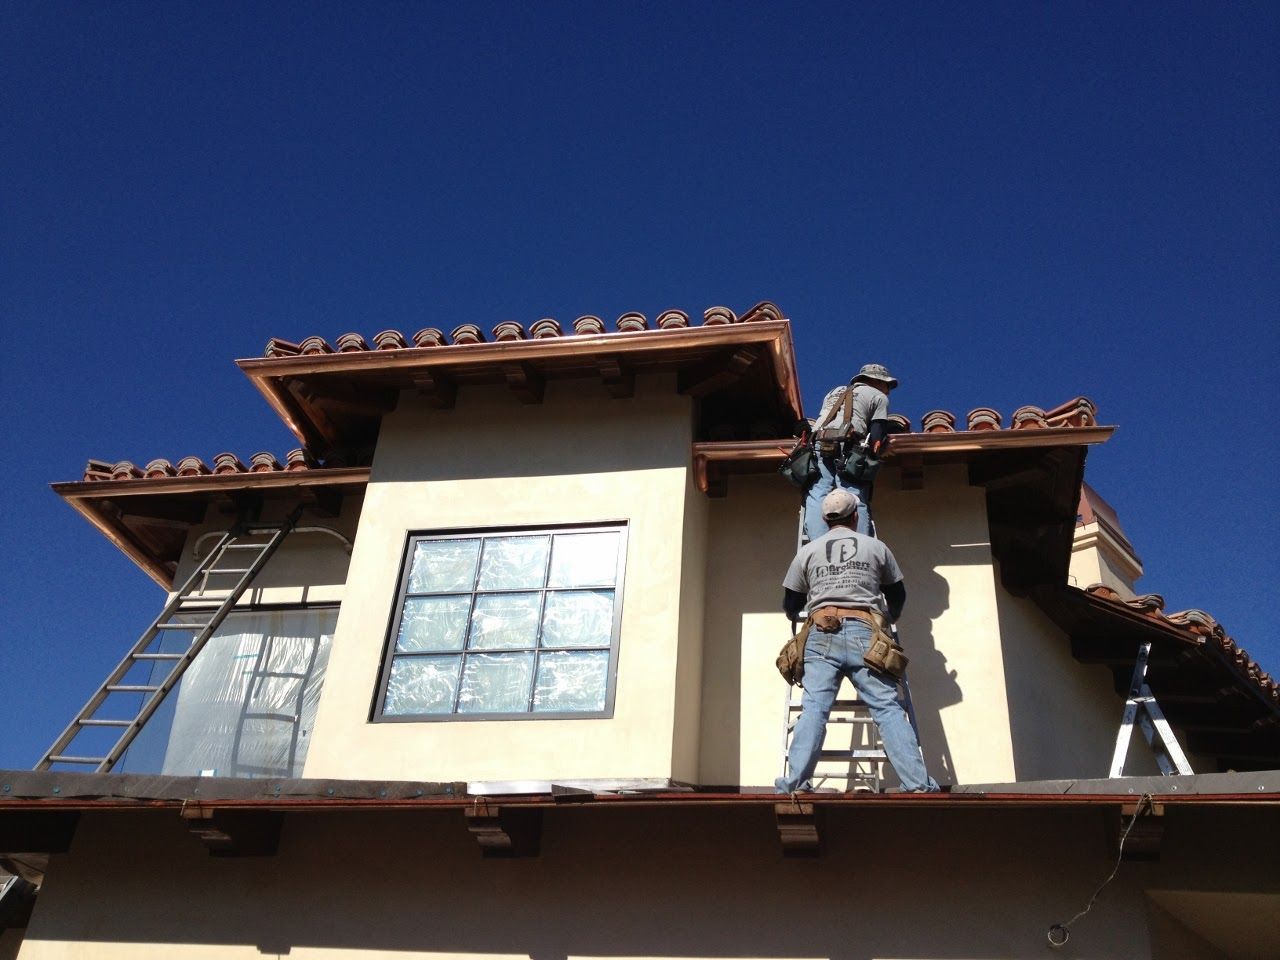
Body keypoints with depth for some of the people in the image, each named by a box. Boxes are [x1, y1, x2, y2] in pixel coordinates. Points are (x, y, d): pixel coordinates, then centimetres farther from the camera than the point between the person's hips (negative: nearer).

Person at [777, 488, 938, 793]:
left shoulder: (807, 551, 17)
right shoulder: (876, 547, 17)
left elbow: (790, 605, 21)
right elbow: (897, 594, 28)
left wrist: (796, 616, 45)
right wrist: (891, 616, 49)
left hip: (821, 634, 1)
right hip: (864, 633, 0)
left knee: (814, 709, -7)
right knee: (888, 708, -3)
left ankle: (795, 784, -16)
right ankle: (918, 784, -10)